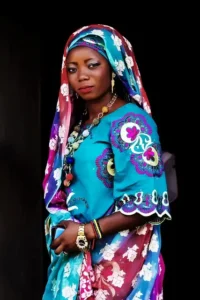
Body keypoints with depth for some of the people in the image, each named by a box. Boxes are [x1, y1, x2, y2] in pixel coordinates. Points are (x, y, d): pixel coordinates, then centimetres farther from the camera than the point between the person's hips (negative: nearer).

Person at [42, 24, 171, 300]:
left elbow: (148, 203, -20)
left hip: (116, 259, -7)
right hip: (75, 256, 7)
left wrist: (87, 231, -18)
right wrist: (59, 223, 1)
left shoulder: (130, 122, -14)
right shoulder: (78, 124, 10)